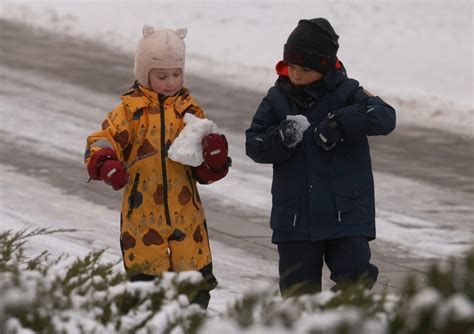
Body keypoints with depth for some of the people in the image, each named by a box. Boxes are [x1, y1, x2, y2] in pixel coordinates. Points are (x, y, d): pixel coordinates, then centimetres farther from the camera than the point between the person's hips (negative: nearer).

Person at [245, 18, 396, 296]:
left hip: (345, 211, -2)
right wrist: (280, 139, -18)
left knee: (354, 277, -8)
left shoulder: (345, 93, -5)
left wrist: (341, 123, -27)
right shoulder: (278, 98, 3)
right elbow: (254, 144, 3)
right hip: (295, 216, 2)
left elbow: (385, 117, -17)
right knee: (297, 285, 6)